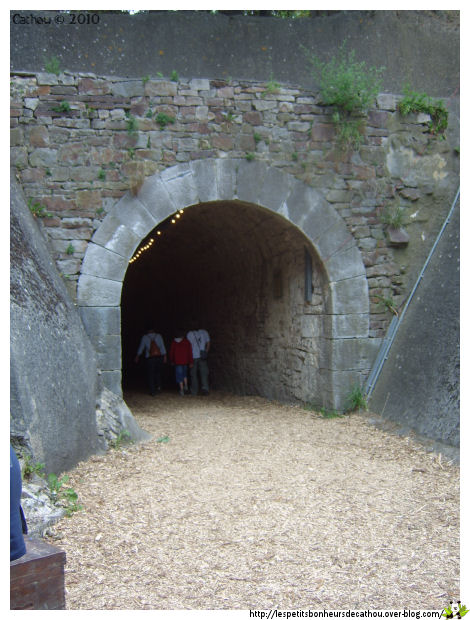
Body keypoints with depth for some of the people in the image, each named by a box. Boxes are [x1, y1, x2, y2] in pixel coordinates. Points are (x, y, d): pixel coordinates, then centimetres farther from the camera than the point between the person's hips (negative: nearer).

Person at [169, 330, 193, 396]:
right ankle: (186, 387, 11)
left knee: (179, 375, 2)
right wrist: (191, 362, 4)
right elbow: (190, 352, -1)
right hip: (185, 361, 2)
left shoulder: (174, 342, -1)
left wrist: (172, 361, 17)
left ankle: (181, 390, 0)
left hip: (177, 362, -2)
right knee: (184, 374, 22)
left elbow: (171, 352, 4)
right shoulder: (186, 342, 0)